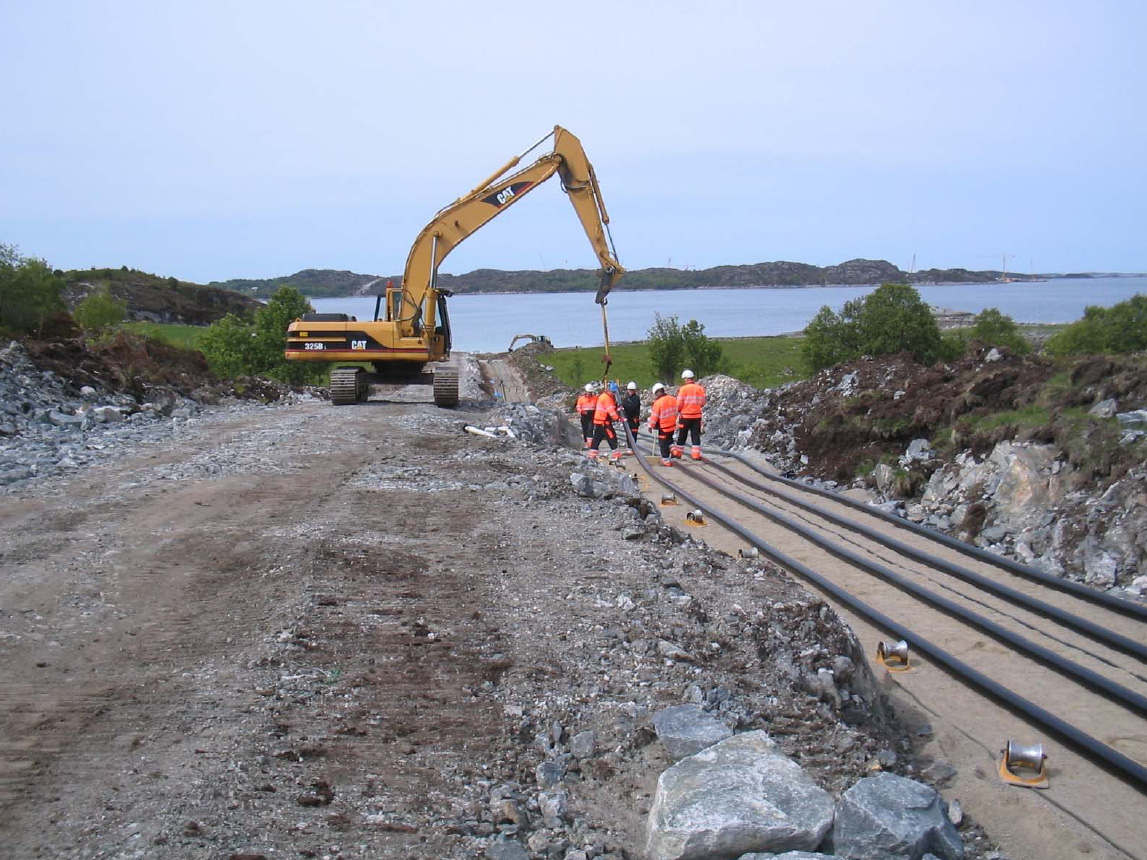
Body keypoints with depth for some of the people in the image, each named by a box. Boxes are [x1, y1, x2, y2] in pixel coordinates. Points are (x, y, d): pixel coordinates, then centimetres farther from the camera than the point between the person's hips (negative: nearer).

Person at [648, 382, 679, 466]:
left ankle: (666, 460, 13)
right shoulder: (673, 399, -5)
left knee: (663, 444, 7)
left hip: (663, 428, -6)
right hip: (672, 425, 6)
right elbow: (676, 411, 9)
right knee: (669, 438, 29)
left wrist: (651, 426, -1)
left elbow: (654, 416, -15)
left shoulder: (658, 402, -23)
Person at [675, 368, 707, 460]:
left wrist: (678, 411, 8)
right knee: (696, 435, 6)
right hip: (697, 416, 2)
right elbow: (702, 403, 5)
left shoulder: (683, 389, -11)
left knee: (682, 435, 9)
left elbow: (679, 404, -11)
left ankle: (678, 453, 18)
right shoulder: (700, 388, -1)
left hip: (685, 416, -2)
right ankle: (696, 454, 2)